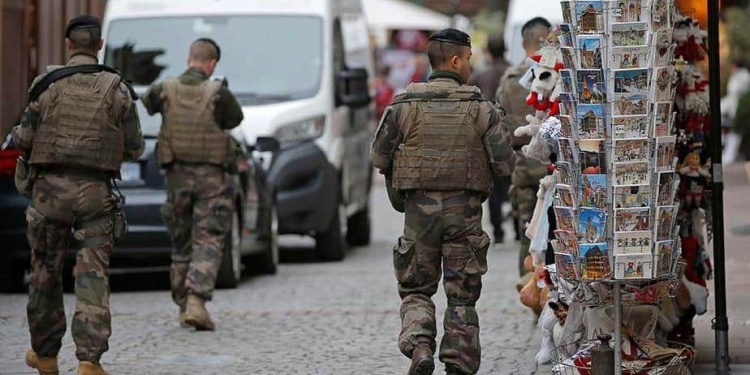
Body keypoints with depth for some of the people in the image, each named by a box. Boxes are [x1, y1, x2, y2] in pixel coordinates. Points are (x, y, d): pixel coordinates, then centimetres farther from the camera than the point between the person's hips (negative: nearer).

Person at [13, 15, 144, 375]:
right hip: (96, 192, 0)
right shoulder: (117, 89, 0)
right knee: (93, 277, -2)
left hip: (50, 187, 0)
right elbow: (134, 148, 2)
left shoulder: (47, 84, -3)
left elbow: (23, 140, -1)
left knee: (46, 272, 15)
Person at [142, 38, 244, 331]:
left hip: (177, 175, 3)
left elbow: (147, 104, 17)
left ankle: (184, 305, 20)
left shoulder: (165, 90, -4)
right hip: (211, 177, -3)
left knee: (181, 243, 15)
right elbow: (235, 118, 6)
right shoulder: (218, 93, -12)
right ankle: (196, 301, -20)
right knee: (208, 242, -3)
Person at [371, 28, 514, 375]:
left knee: (415, 289, 13)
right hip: (465, 210, 0)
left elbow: (379, 157, 2)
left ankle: (419, 347, -11)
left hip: (419, 207, 1)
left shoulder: (405, 106, -2)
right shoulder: (482, 109, -4)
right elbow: (504, 164, -7)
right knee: (462, 295, 10)